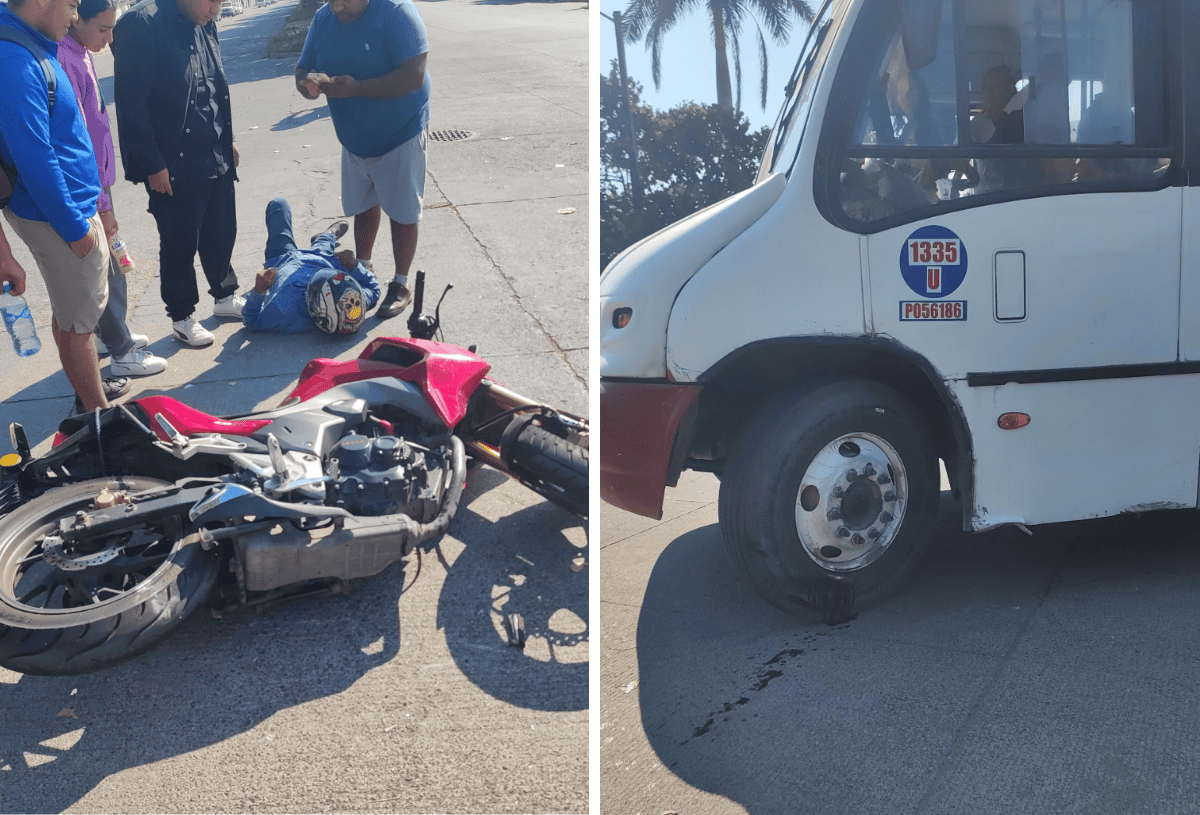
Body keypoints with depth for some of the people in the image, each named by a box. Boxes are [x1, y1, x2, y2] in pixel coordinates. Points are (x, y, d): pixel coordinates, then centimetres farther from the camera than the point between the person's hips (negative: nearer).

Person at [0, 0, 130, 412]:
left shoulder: (35, 47, 7)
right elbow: (34, 158, -25)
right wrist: (74, 227, -18)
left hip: (75, 204, 10)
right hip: (56, 217, -10)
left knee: (70, 312, 22)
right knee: (78, 320, 3)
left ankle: (91, 387, 37)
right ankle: (97, 410, 16)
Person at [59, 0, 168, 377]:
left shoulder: (81, 54, 7)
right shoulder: (64, 61, -22)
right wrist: (101, 204, -21)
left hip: (97, 181, 9)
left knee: (109, 263, 19)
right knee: (107, 272, 0)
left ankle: (110, 332, 34)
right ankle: (122, 353, 11)